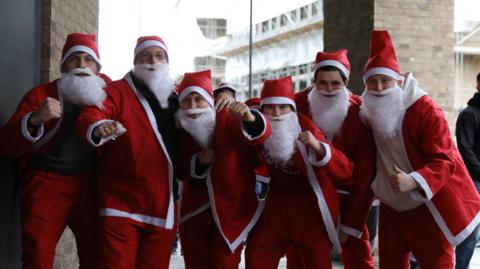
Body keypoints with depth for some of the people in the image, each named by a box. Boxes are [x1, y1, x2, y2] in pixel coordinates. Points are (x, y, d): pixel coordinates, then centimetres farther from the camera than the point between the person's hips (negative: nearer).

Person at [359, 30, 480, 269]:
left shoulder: (426, 111, -22)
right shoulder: (370, 113, 0)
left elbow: (444, 161, -26)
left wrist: (413, 181, -41)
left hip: (431, 201, -6)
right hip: (393, 203, 6)